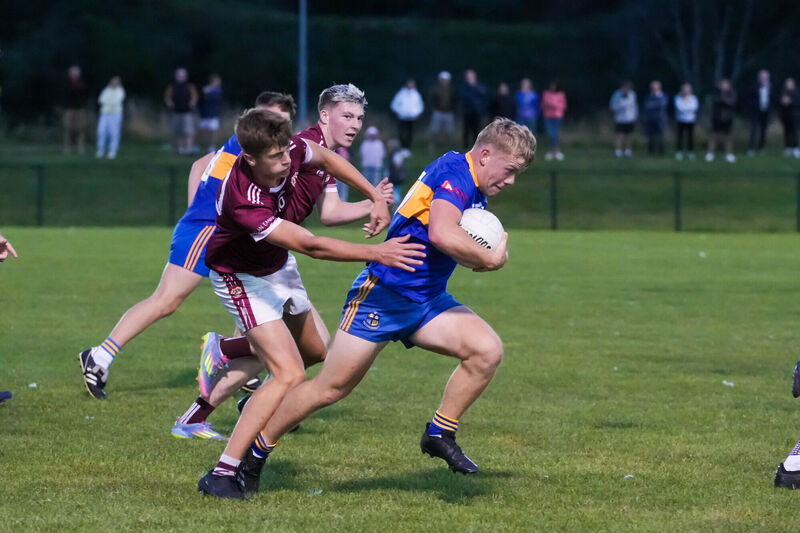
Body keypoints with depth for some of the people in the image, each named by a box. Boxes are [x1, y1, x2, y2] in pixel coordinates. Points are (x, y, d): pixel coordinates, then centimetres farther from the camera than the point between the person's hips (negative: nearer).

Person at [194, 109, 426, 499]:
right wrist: (376, 253, -40)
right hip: (242, 277, -8)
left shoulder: (290, 151, -23)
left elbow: (327, 159, 2)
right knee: (289, 376, -21)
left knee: (315, 349, 26)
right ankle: (222, 474, -20)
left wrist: (375, 197, -2)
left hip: (279, 265, 8)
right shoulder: (243, 202, -42)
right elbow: (311, 245, -40)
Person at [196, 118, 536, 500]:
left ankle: (439, 434, 6)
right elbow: (442, 234, -33)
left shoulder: (477, 193, 12)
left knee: (487, 350, -10)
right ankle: (238, 464, 3)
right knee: (331, 387, -7)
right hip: (382, 295, -9)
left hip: (426, 301, 9)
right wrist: (490, 259, -20)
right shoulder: (454, 170, -17)